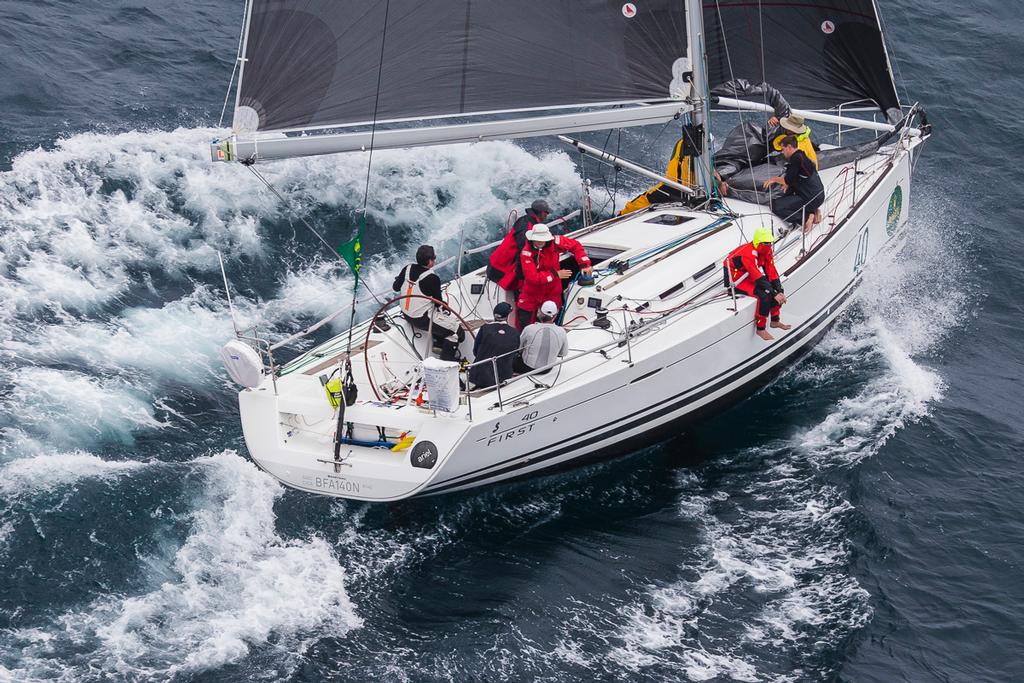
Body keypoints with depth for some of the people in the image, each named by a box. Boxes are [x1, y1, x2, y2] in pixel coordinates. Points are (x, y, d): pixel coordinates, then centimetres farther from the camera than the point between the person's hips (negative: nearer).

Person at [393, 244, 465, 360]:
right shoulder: (432, 279, -23)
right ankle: (446, 359, -3)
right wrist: (446, 309, 8)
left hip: (406, 315, 8)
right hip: (423, 320, -8)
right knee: (457, 331, -4)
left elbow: (395, 287, 9)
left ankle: (439, 342, 33)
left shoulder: (408, 269, -5)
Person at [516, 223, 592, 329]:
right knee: (523, 325, 5)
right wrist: (555, 274, -24)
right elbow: (532, 277, -29)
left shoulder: (555, 242, -16)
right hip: (531, 295, -2)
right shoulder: (526, 253, -25)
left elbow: (575, 246, 0)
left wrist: (584, 264, -11)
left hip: (552, 293, 2)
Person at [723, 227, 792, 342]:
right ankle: (760, 329, -15)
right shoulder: (748, 254, -32)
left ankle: (775, 321, 16)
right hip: (736, 280, -9)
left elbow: (772, 273, -5)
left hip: (749, 277, 9)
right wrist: (774, 294, -32)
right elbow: (759, 279, -34)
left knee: (777, 289, 2)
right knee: (764, 296, -26)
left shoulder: (766, 251, -5)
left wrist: (780, 292, -15)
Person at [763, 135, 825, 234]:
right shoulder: (802, 156, 17)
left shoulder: (796, 158, -14)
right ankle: (813, 211, 14)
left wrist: (774, 179, 2)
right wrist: (788, 184, 11)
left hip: (811, 198, -10)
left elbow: (788, 180, -14)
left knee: (775, 206, -12)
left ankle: (806, 217, -14)